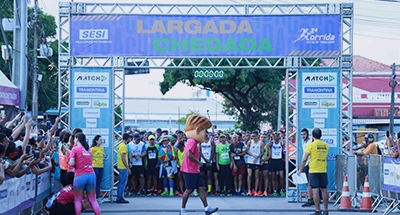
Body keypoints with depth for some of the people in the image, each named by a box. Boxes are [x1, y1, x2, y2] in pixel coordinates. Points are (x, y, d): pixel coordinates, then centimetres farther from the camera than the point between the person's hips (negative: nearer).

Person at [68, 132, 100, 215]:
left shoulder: (75, 149, -2)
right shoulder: (88, 149, 15)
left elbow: (71, 163, -10)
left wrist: (75, 166, 10)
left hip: (80, 176, -4)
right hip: (91, 175, 5)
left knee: (78, 200, 5)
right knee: (92, 199, 8)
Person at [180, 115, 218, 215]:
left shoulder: (194, 142, 15)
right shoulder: (192, 141, -17)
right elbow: (189, 155, -27)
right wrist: (199, 162, -17)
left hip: (195, 171, 10)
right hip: (190, 170, -10)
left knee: (202, 188, 3)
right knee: (189, 190, -1)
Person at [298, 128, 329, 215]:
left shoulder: (311, 145, -8)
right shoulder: (326, 145, 5)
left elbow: (304, 159, -8)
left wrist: (300, 170, 0)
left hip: (313, 171, -4)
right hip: (323, 171, 4)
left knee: (315, 190, -3)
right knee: (324, 189, 11)